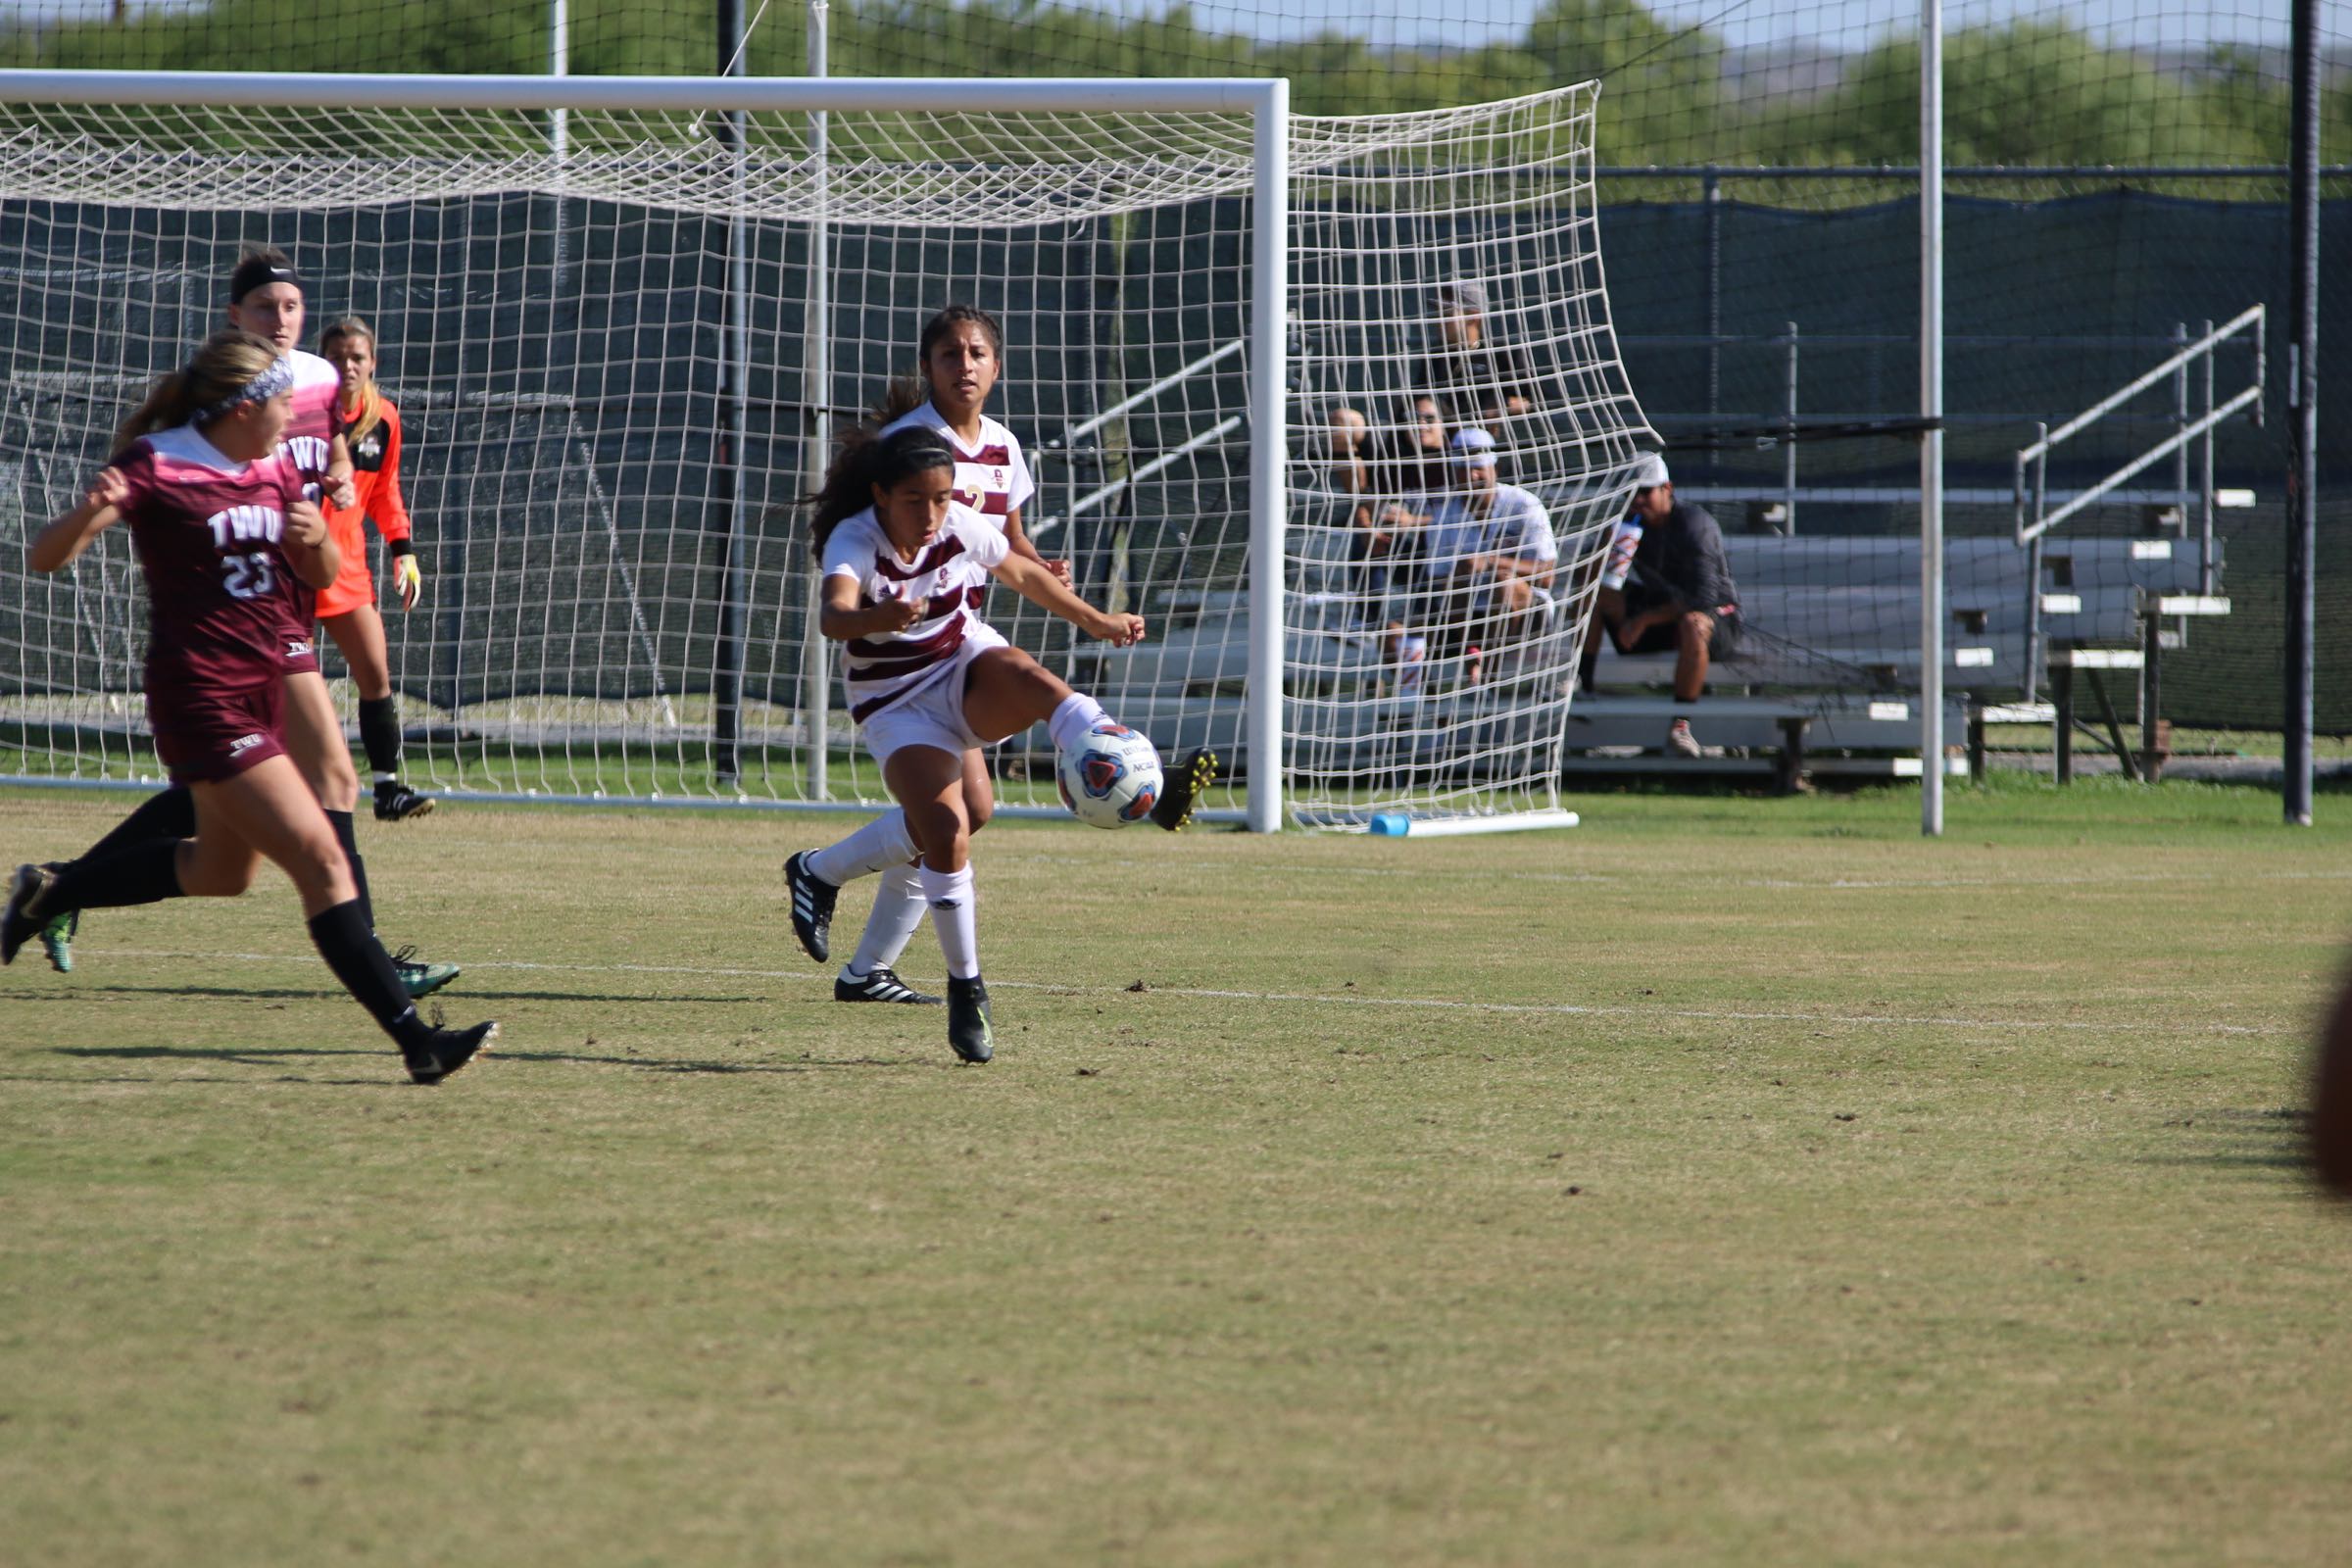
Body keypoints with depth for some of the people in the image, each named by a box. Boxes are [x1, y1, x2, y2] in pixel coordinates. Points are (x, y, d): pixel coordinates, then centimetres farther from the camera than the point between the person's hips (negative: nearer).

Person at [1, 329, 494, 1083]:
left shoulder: (276, 470, 8)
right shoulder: (156, 469, -14)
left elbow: (322, 577, 16)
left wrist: (317, 537, -8)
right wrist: (89, 512, -40)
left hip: (263, 690, 9)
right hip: (201, 701, -9)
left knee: (221, 872, 24)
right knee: (322, 862, -15)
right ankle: (415, 1040, -17)